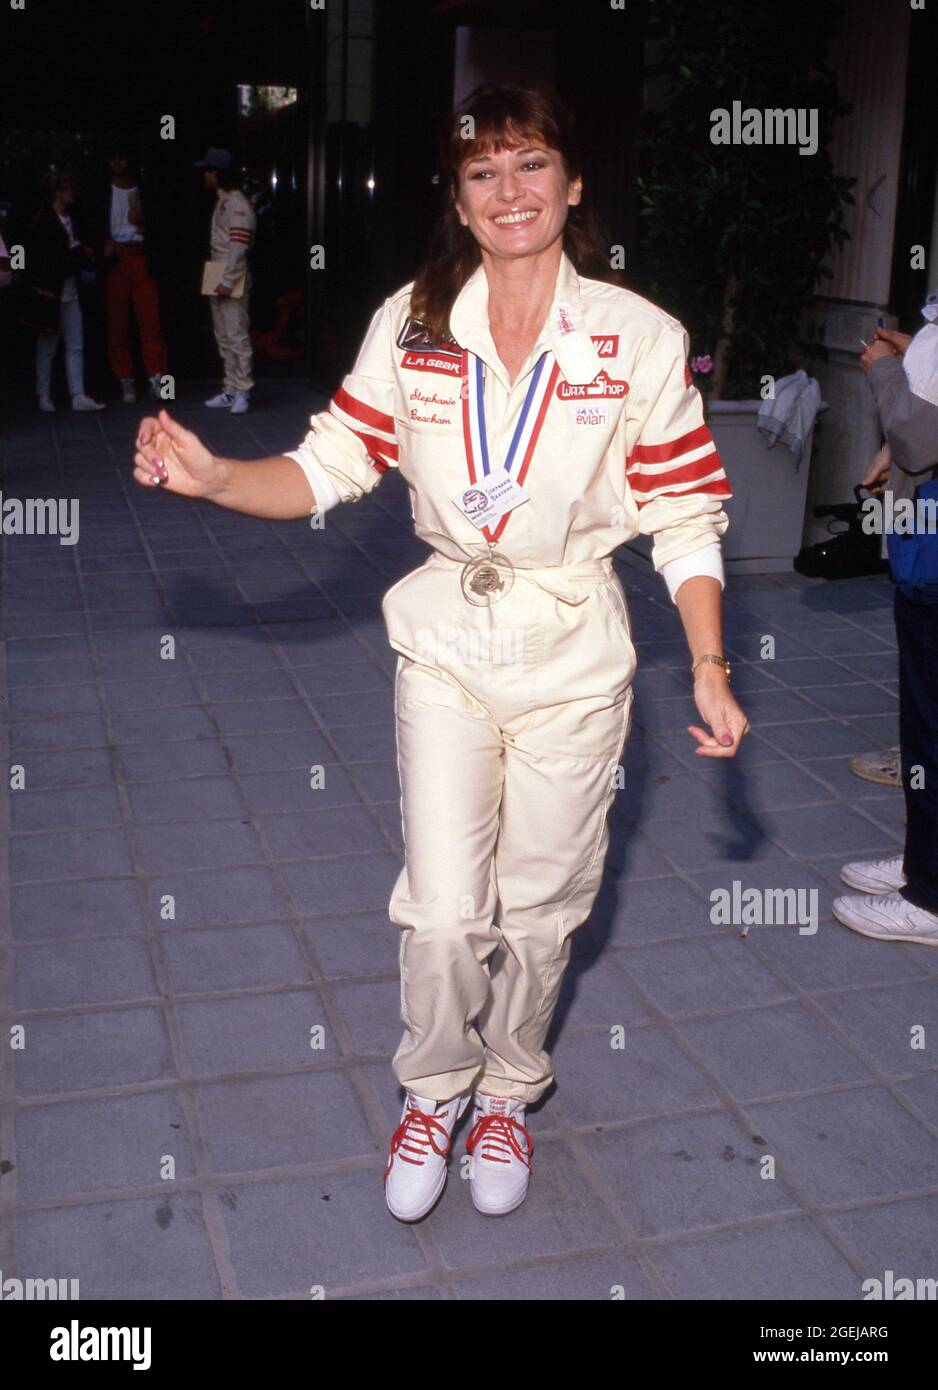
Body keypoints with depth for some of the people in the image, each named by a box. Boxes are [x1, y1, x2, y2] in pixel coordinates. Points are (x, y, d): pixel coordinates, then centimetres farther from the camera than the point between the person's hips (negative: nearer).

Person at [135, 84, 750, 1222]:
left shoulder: (640, 340, -7)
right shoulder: (411, 326, -3)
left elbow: (685, 516, -3)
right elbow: (330, 468, -1)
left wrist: (709, 670, -7)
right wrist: (210, 477, -18)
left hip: (575, 655, 0)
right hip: (447, 645, 1)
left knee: (540, 904, 11)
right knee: (441, 913, 0)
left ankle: (507, 1092, 39)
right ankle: (433, 1091, 31)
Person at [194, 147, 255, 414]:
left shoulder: (238, 204, -12)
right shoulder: (222, 202, 18)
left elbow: (239, 247, -18)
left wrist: (228, 282, -21)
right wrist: (218, 281, 16)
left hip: (233, 281, -10)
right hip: (219, 280, 10)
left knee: (237, 336, -9)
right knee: (224, 338, 11)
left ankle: (243, 392, -6)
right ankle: (230, 390, 16)